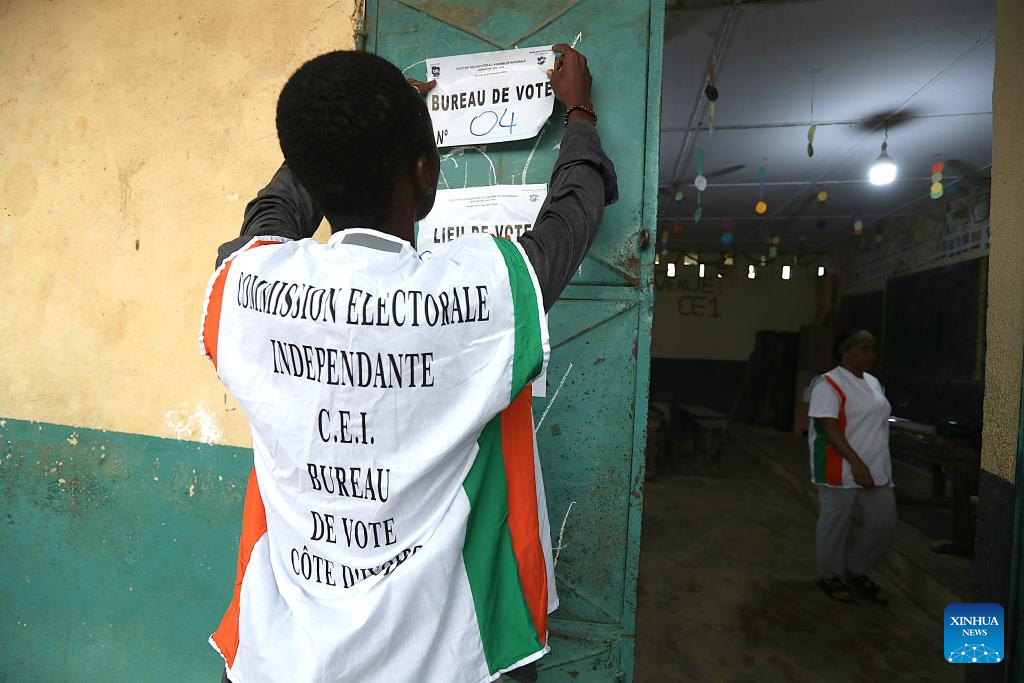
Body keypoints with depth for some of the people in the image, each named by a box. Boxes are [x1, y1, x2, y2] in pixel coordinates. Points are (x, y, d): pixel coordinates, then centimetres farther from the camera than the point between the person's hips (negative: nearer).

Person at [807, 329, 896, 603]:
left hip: (877, 469, 8)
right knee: (835, 525, 6)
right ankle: (831, 576, 26)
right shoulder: (828, 384, -15)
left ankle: (856, 572, 31)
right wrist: (856, 463, -25)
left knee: (885, 522, 11)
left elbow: (877, 423, 19)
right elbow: (829, 427, -20)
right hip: (841, 471, -8)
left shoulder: (874, 383, 12)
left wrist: (875, 464, 18)